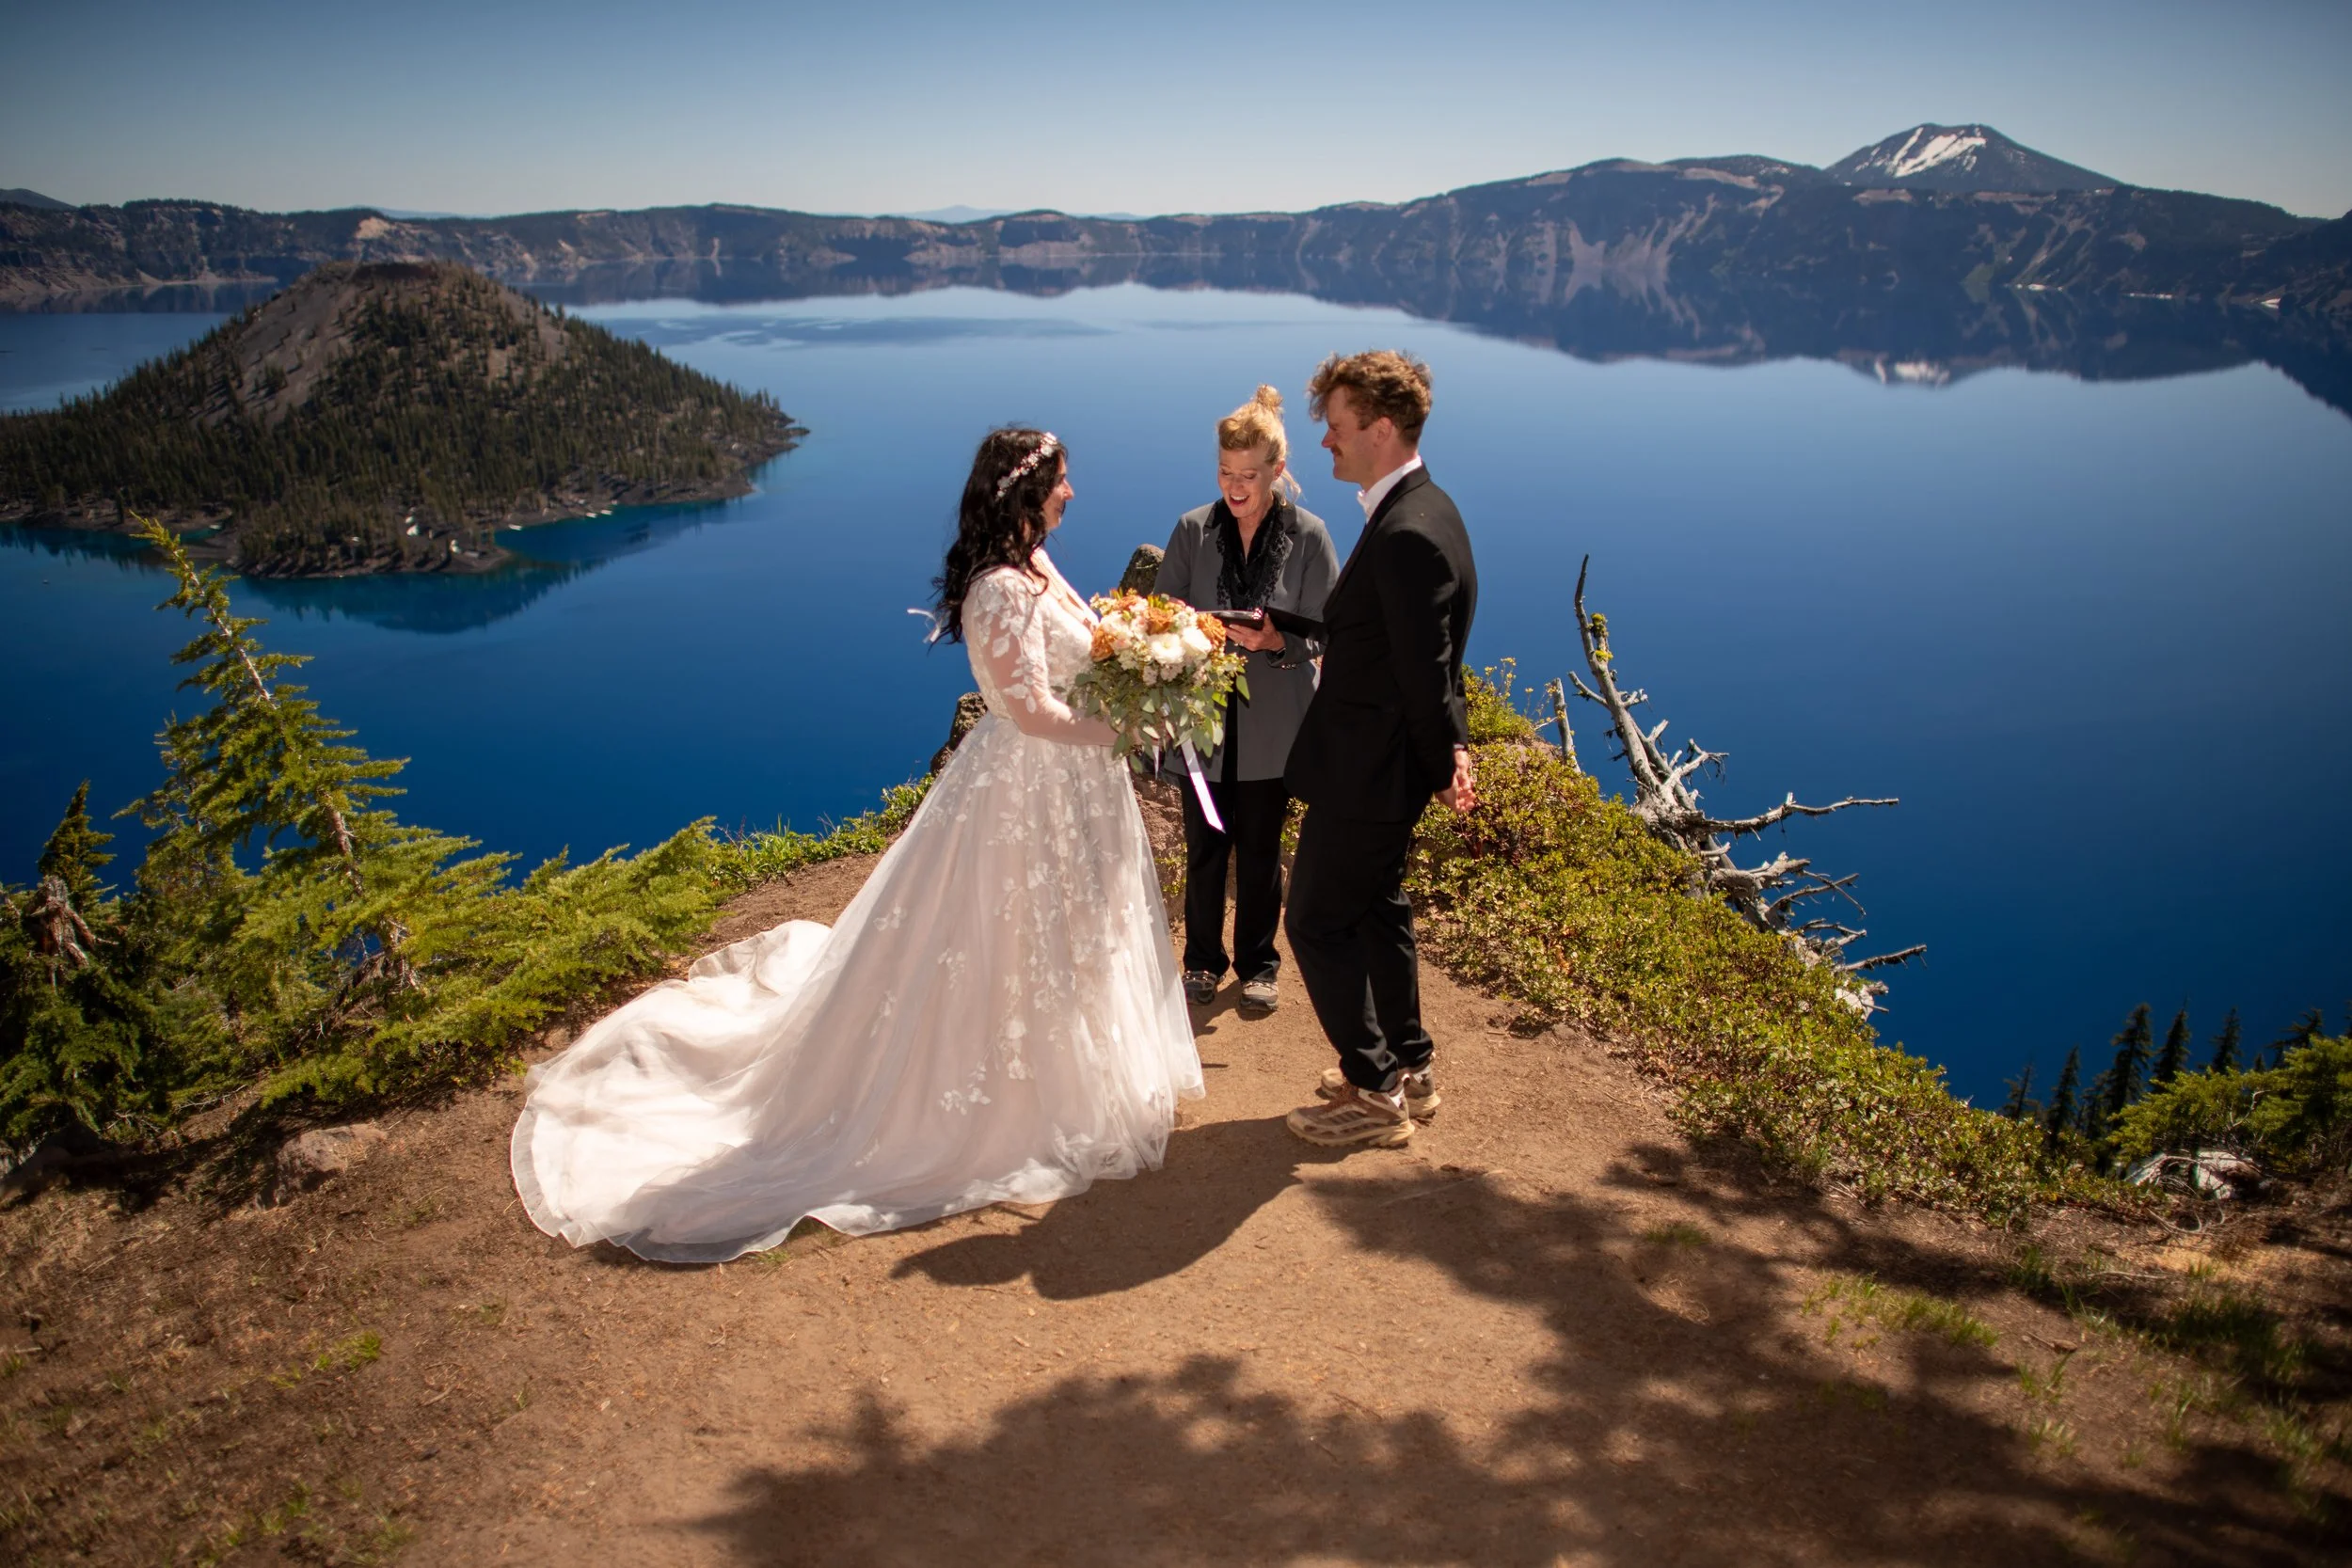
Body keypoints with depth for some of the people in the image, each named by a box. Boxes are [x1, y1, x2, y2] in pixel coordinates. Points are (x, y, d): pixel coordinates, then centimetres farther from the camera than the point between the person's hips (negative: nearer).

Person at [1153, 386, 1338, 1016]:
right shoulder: (1192, 529, -3)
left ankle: (1258, 962, 32)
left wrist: (1273, 640, -26)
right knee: (1203, 850, 12)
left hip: (1273, 723, -1)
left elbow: (1323, 633, -7)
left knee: (1261, 852, 13)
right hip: (1204, 718, 1)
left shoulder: (1308, 535, -8)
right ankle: (1202, 959, 32)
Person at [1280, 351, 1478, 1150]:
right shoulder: (1424, 509, 7)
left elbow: (1425, 672, -22)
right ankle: (1407, 1068, 36)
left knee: (1318, 921, 3)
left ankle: (1374, 1093, 15)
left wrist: (1441, 766, -10)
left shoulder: (1407, 536, -27)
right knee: (1376, 909, 22)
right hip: (1383, 766, 10)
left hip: (1365, 769, -10)